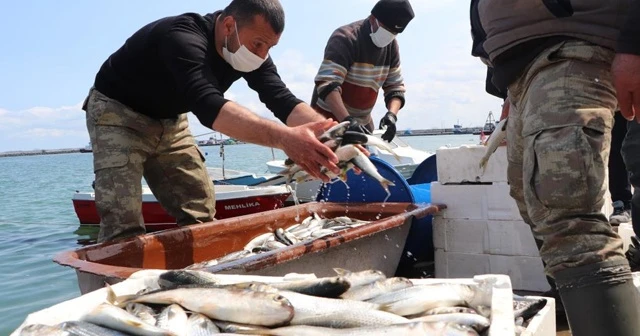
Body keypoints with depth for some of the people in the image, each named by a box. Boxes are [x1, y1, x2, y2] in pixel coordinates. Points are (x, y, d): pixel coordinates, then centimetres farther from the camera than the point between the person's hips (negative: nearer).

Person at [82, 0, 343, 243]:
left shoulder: (251, 51, -11)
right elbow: (208, 105, -51)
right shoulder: (183, 38, -36)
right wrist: (283, 137, -65)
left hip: (168, 120, 7)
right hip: (118, 112, -7)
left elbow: (283, 100, -20)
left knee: (200, 215, 3)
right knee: (124, 223, -18)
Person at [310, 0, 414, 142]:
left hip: (362, 122, 6)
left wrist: (392, 114, -19)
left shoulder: (391, 46, 2)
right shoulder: (345, 38, -19)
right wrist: (347, 120, -42)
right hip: (328, 118, -6)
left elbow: (395, 86, 2)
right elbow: (327, 83, -30)